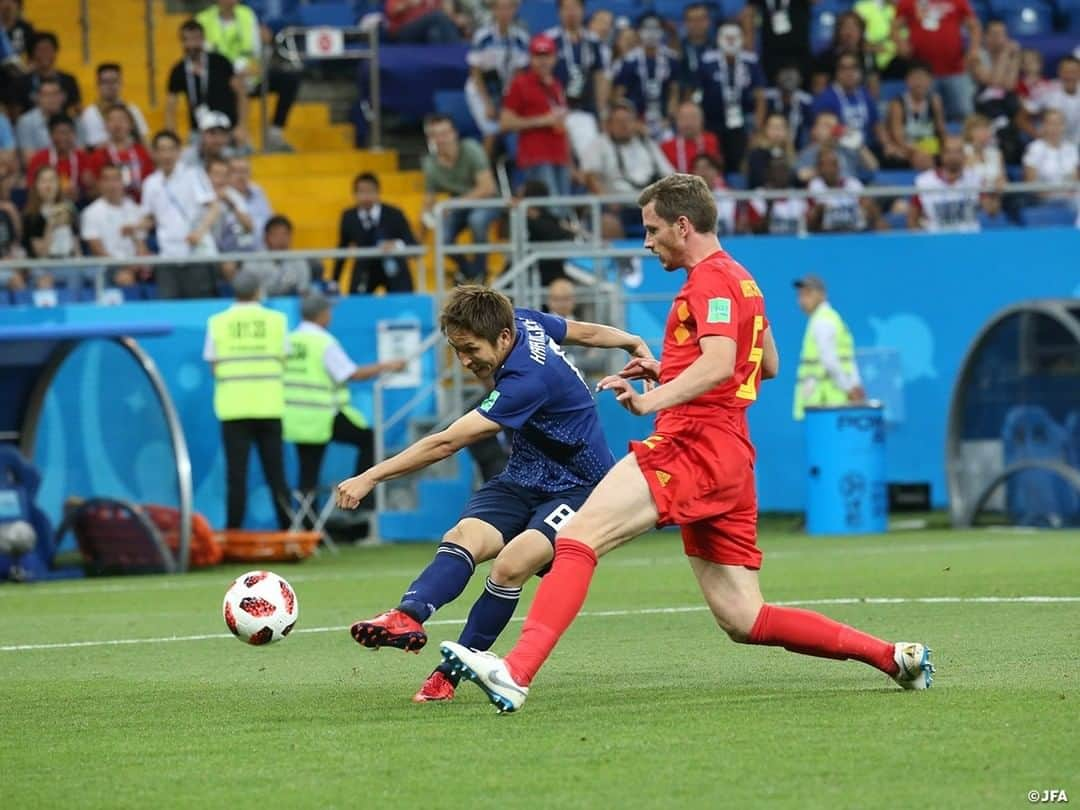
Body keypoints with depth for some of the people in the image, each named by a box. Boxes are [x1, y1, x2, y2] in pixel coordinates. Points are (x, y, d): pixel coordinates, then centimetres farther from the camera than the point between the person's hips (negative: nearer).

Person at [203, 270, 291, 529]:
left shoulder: (218, 322, 0)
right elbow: (283, 360, 5)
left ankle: (234, 530, -3)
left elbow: (213, 364, 1)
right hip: (269, 405, 1)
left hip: (233, 407, -1)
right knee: (275, 472, 7)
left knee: (236, 472, 0)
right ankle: (287, 529, 7)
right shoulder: (275, 320, 2)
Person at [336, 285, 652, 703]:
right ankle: (408, 616, -48)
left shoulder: (527, 380, -31)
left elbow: (447, 443, -33)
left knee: (512, 565, -31)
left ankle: (450, 673, -21)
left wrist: (372, 477, -34)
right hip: (524, 478, 8)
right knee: (462, 537, -22)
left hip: (577, 488, -8)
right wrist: (634, 343, 30)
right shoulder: (524, 322, -5)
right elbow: (586, 332, 14)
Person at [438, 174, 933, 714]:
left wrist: (651, 401, -35)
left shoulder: (710, 279, -6)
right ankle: (894, 657, 9)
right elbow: (768, 365, 35)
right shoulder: (739, 280, 24)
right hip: (729, 463, 10)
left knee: (577, 538, -21)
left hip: (693, 447, -10)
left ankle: (516, 672, -36)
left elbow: (719, 364, -23)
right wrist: (668, 371, 29)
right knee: (744, 621, 9)